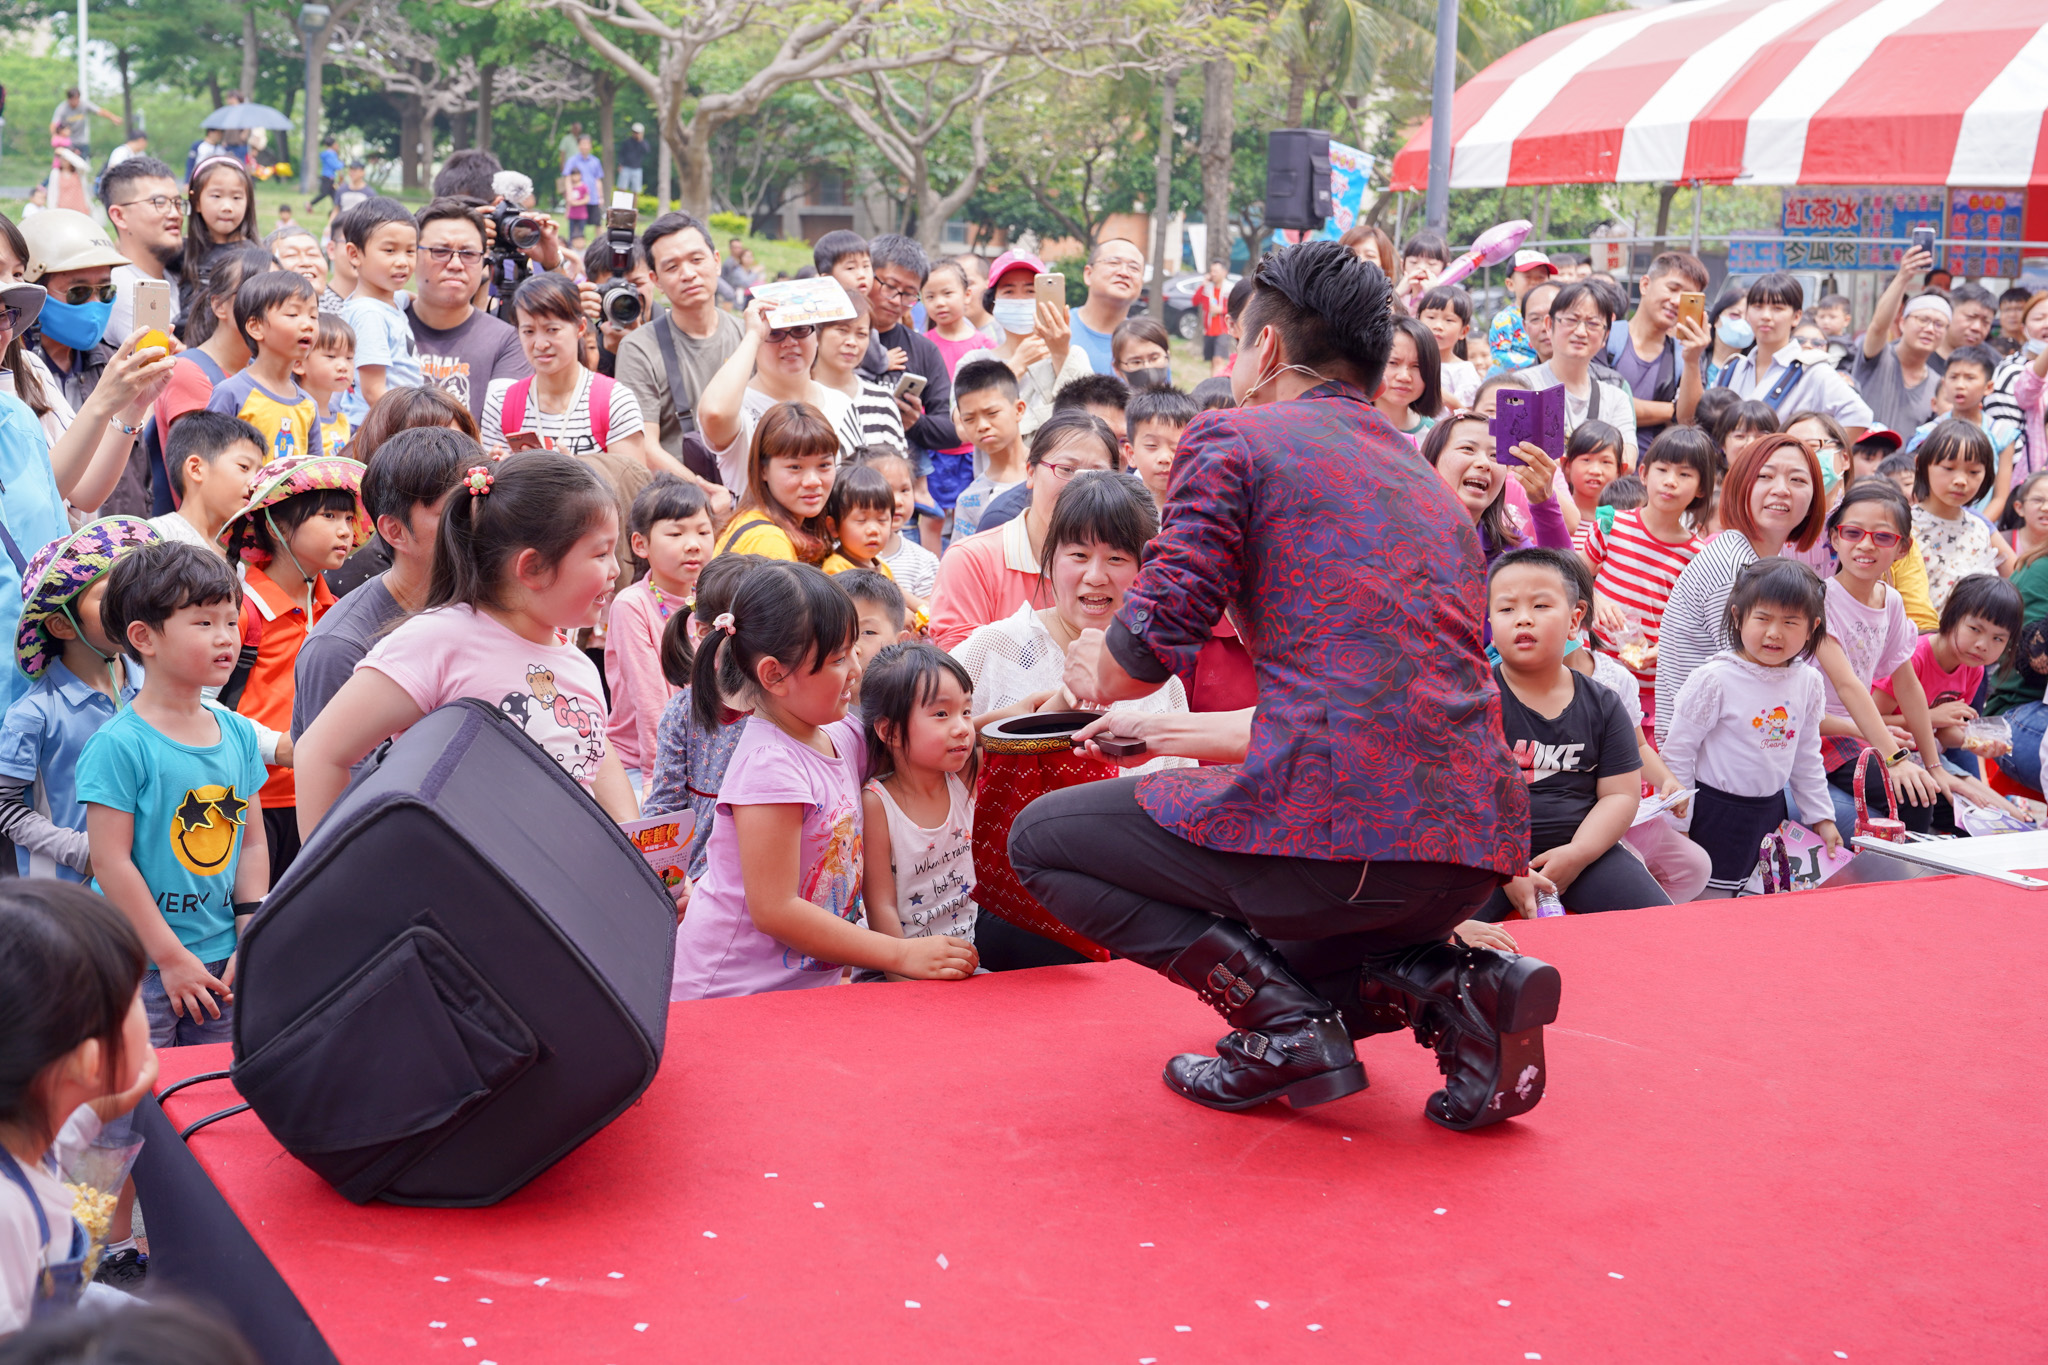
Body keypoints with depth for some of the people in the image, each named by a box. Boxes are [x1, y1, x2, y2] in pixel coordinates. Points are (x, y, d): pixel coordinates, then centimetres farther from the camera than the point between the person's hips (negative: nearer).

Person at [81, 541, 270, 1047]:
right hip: (139, 968, -5)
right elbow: (111, 862, -14)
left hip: (222, 964, 6)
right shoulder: (118, 745, -13)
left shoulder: (239, 734, 6)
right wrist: (172, 957, -14)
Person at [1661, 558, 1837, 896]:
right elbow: (1677, 752, -12)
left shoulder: (1808, 683, 1)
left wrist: (1822, 817, 17)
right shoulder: (1714, 680, -17)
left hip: (1772, 810, 6)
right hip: (1717, 814, -6)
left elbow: (1807, 757, 15)